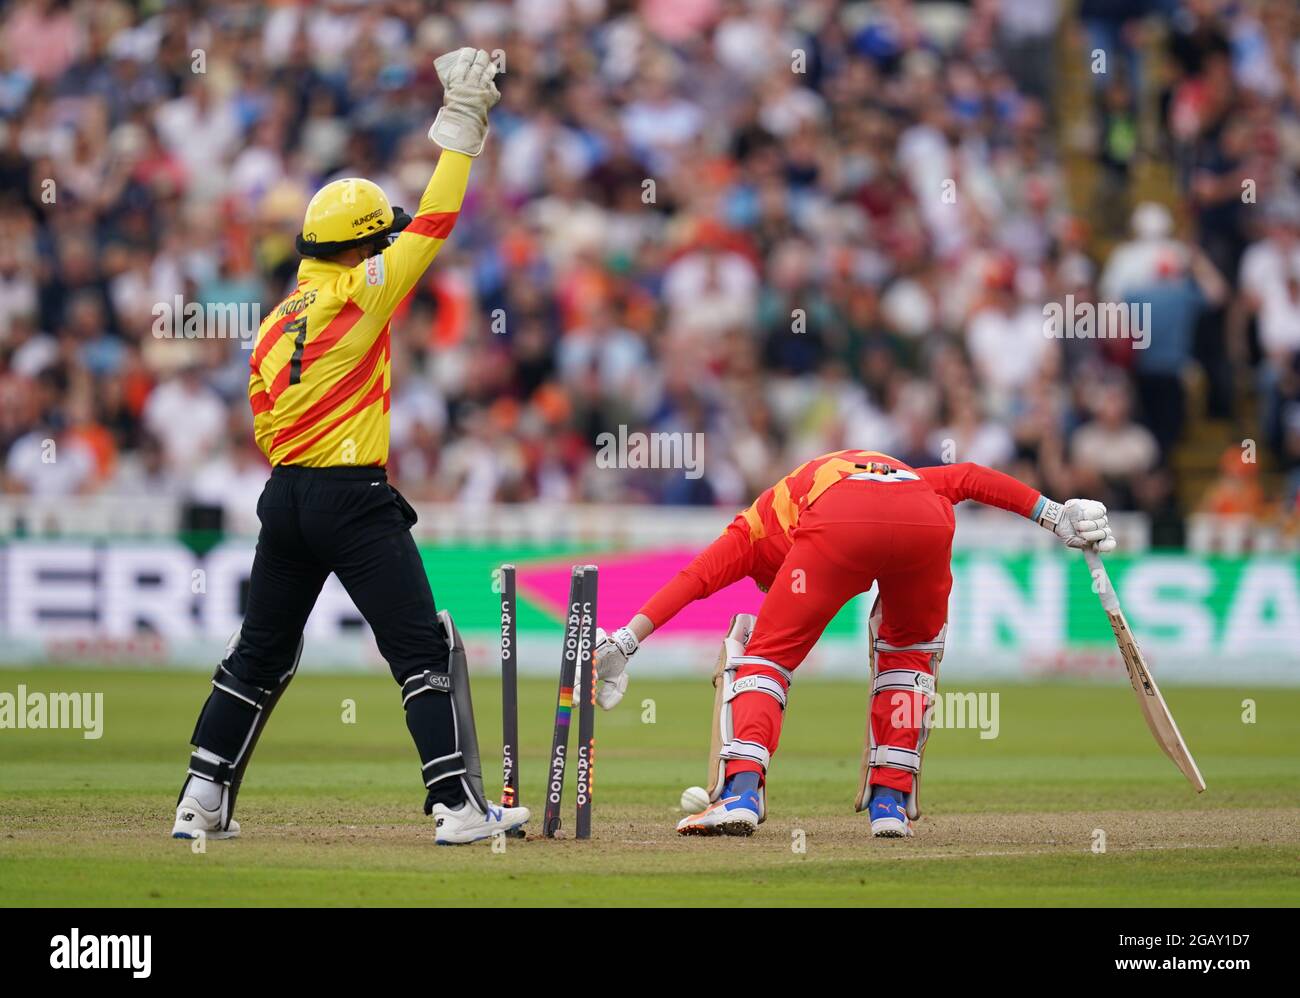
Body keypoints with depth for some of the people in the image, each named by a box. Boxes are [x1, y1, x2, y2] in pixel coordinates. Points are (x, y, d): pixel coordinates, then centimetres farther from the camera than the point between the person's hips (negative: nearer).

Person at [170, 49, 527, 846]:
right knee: (427, 653, -4)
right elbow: (434, 222, -10)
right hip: (354, 499, -7)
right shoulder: (360, 293, -8)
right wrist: (463, 123, -7)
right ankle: (460, 808, -10)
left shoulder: (274, 324, 12)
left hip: (285, 497, 7)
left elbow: (266, 427, 15)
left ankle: (202, 805, 13)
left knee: (260, 657, 15)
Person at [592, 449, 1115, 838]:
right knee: (908, 651, 29)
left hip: (838, 526, -3)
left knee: (767, 656, 11)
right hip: (926, 522, 3)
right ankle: (890, 799, 20)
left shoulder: (762, 517, 36)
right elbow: (969, 478, 34)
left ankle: (742, 790, -8)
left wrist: (625, 642, 14)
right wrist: (1057, 516, 33)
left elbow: (696, 577, 21)